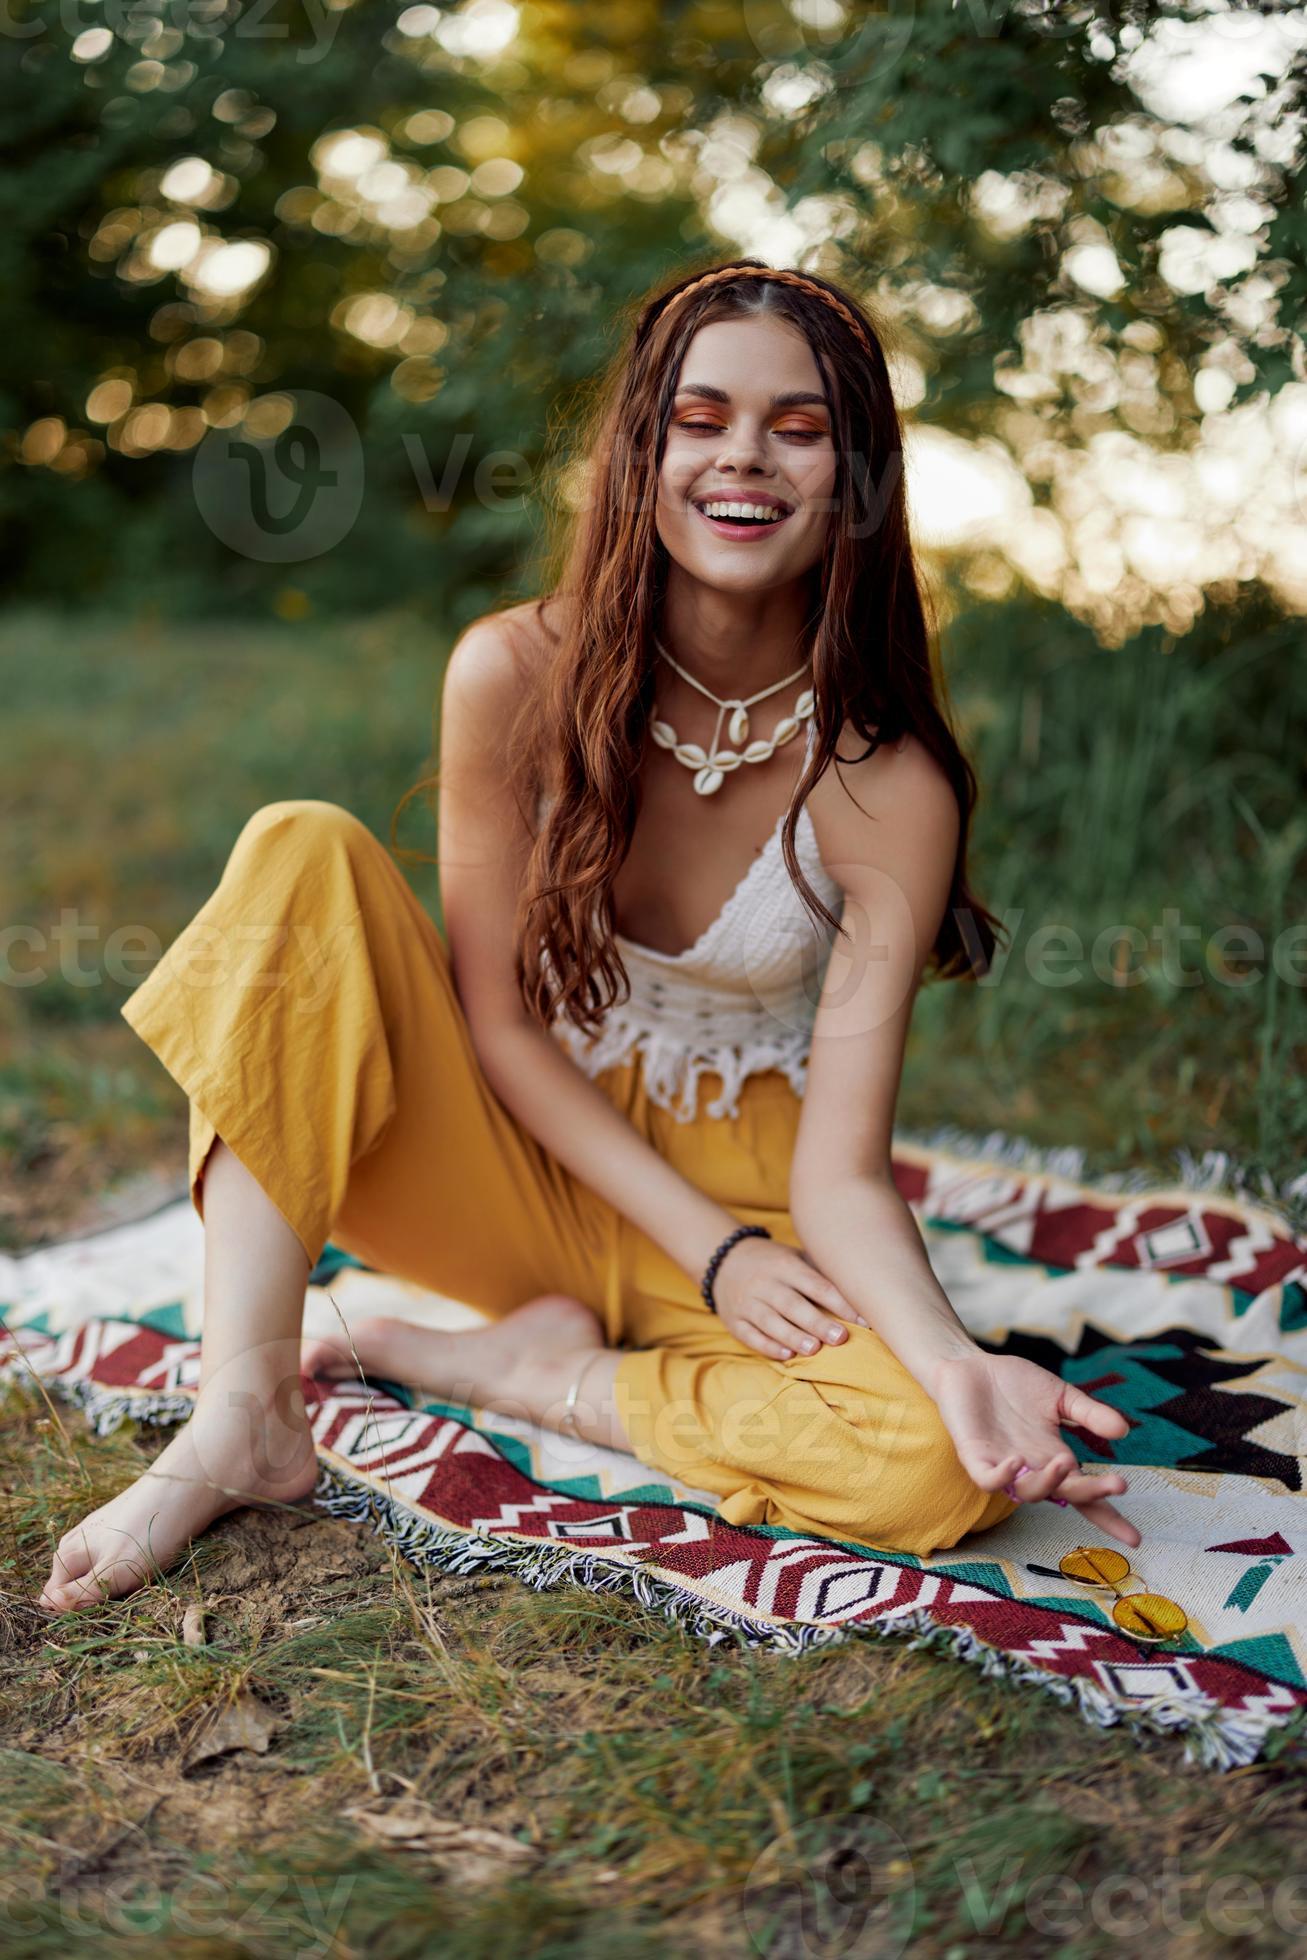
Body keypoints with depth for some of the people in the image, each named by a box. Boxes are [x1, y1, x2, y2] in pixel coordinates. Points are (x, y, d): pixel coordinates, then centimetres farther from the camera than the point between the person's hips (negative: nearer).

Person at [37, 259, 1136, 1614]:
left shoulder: (885, 783, -17)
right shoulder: (517, 675, -14)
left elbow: (841, 1170, -19)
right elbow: (499, 1018, -9)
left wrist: (956, 1367, -39)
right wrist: (709, 1249, -17)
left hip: (743, 1197, 0)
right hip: (523, 1171, 1)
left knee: (946, 1470, -30)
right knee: (304, 852, -23)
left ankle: (505, 1365, -10)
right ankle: (242, 1424, -25)